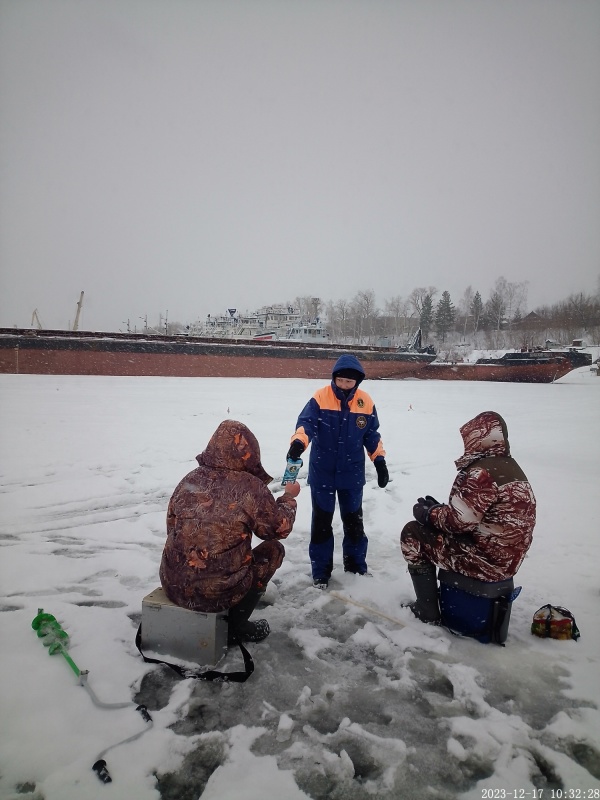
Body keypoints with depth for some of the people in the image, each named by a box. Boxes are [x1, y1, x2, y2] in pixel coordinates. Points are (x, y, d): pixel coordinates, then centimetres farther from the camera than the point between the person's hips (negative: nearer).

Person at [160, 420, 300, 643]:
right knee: (273, 549, 15)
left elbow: (172, 528, 12)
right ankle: (237, 626, 15)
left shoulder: (189, 480, 1)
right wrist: (289, 498, 18)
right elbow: (279, 528, 0)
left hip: (173, 585, 6)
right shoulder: (250, 487, -13)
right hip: (218, 592, -6)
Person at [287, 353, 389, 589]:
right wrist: (298, 442, -44)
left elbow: (371, 435, 6)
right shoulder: (320, 398, -13)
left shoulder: (366, 402, -4)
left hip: (352, 473, 2)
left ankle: (356, 565, 34)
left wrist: (380, 461, 5)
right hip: (322, 472, -2)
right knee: (321, 521, 8)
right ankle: (320, 570, 22)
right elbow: (305, 422, -24)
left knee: (353, 520, 15)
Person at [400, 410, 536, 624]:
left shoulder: (482, 472, -23)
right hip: (508, 558, 10)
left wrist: (427, 514, -5)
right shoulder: (510, 467, 8)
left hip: (485, 561, -9)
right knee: (436, 528, 25)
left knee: (412, 533, 2)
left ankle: (427, 612, 10)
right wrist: (437, 509, 7)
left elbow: (458, 521, -23)